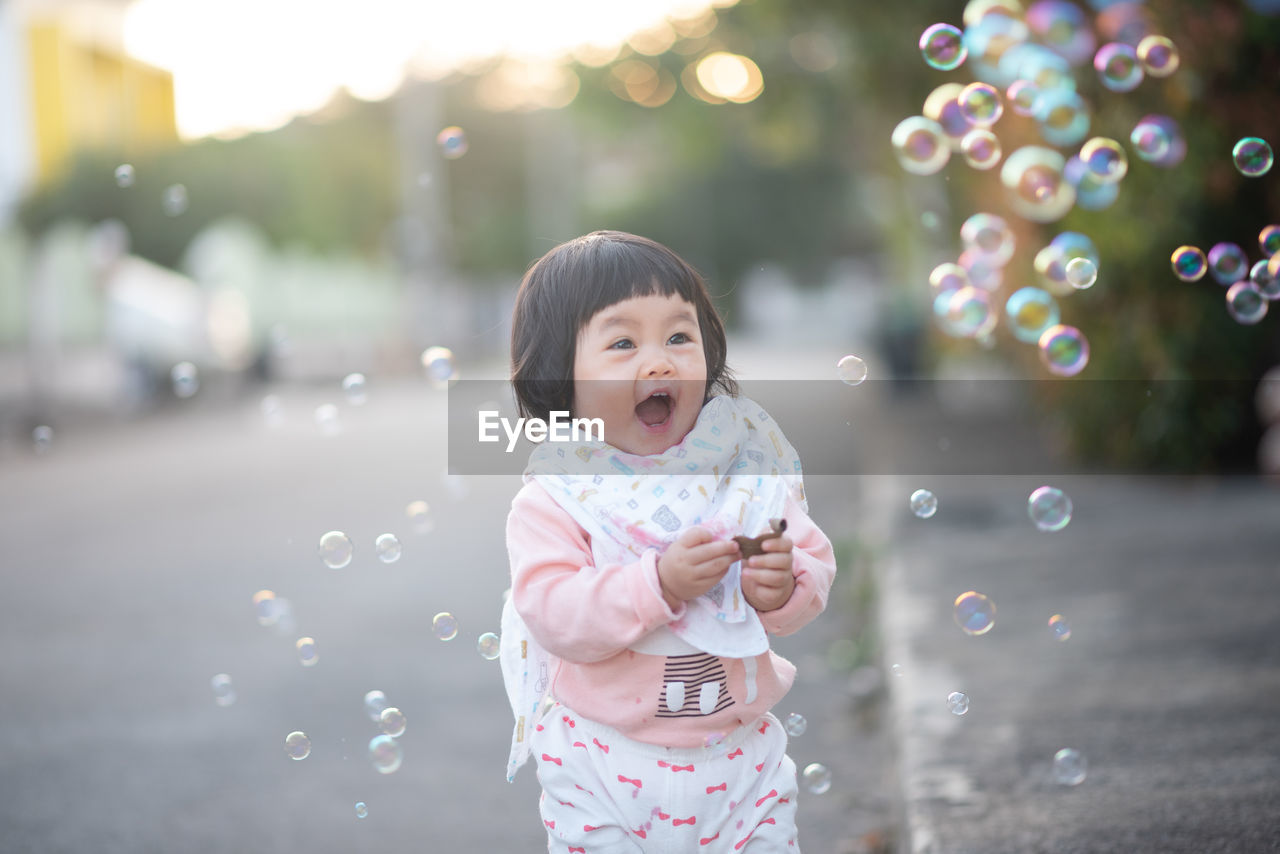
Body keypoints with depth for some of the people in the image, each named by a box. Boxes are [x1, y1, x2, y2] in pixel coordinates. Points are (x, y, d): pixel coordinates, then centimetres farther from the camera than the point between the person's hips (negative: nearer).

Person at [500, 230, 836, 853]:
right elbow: (553, 615, -22)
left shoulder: (741, 474, -1)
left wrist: (785, 586, -21)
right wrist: (660, 582, -32)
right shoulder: (554, 499, -11)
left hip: (738, 754, 3)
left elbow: (816, 561, 1)